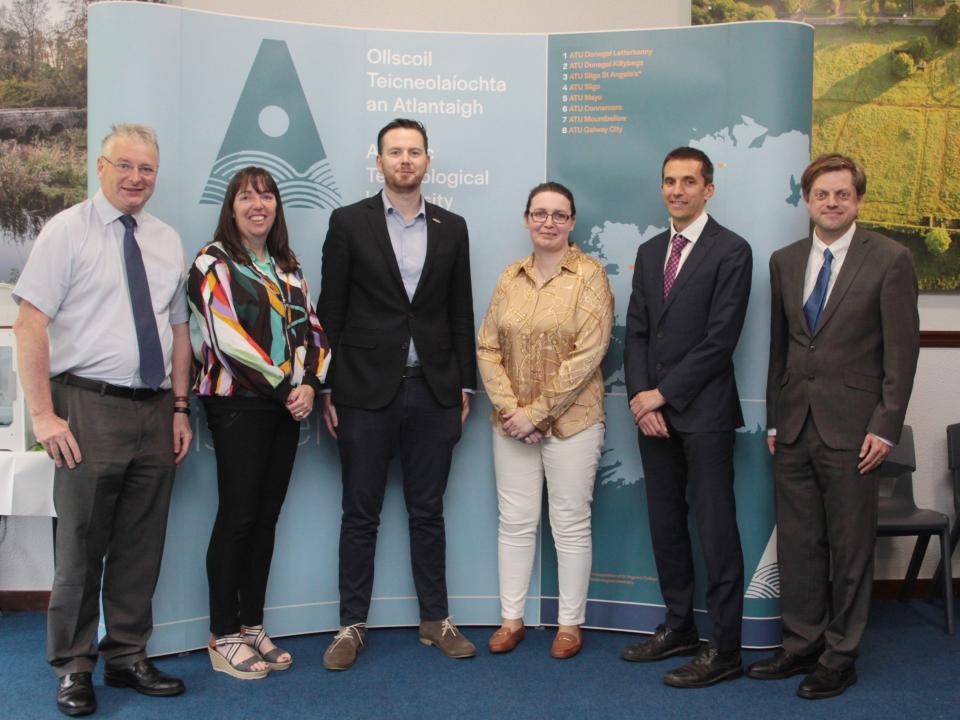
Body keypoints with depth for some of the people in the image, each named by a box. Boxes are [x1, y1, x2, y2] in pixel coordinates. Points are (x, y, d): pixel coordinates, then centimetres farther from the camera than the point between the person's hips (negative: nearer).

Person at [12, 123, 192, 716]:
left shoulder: (168, 241, 13)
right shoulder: (67, 231, -3)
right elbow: (29, 324, -8)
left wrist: (181, 409, 9)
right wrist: (44, 415, -14)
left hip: (155, 411, 5)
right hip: (89, 408, -5)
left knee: (141, 547, 12)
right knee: (82, 547, 4)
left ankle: (128, 658, 27)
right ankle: (74, 669, 20)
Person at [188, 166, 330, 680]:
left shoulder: (287, 268, 16)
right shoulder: (213, 263, -4)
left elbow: (311, 329, 13)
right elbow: (226, 335, -14)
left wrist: (309, 383, -5)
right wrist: (283, 385, -14)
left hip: (286, 406, 6)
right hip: (237, 405, -6)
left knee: (266, 518, 9)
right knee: (237, 517, -4)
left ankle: (252, 627, 19)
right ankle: (224, 638, 7)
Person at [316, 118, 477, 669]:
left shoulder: (452, 228, 9)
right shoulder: (349, 223, 1)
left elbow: (461, 313, 10)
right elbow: (330, 310, 0)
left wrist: (465, 385, 7)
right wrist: (326, 388, -4)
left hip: (432, 391, 2)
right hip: (366, 391, -2)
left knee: (428, 512, 11)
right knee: (361, 515, 6)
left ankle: (436, 619, 23)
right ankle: (352, 625, 18)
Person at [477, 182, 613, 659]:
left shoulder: (590, 275, -7)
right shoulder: (510, 278, 7)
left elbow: (588, 355, -14)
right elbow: (487, 348, 5)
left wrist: (537, 413, -15)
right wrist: (510, 408, -9)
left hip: (571, 421, -4)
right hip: (512, 423, 4)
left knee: (570, 525, 5)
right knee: (515, 522, 10)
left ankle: (570, 624, 19)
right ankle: (511, 619, 22)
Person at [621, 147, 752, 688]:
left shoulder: (731, 251, -6)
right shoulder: (650, 252, 15)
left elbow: (720, 339, -13)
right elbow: (637, 332, 11)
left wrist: (663, 393, -12)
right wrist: (640, 396, -4)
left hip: (704, 413, -6)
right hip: (653, 410, 7)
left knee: (716, 530, -2)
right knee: (666, 524, 13)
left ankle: (725, 648, 6)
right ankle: (679, 627, 26)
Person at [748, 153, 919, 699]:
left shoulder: (891, 260, -4)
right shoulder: (784, 262, 10)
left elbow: (902, 350, -6)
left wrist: (886, 427, -11)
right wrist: (774, 419, 11)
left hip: (851, 429, -4)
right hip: (794, 427, 5)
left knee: (850, 547, 5)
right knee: (798, 542, 11)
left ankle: (840, 657, 18)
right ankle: (802, 645, 25)